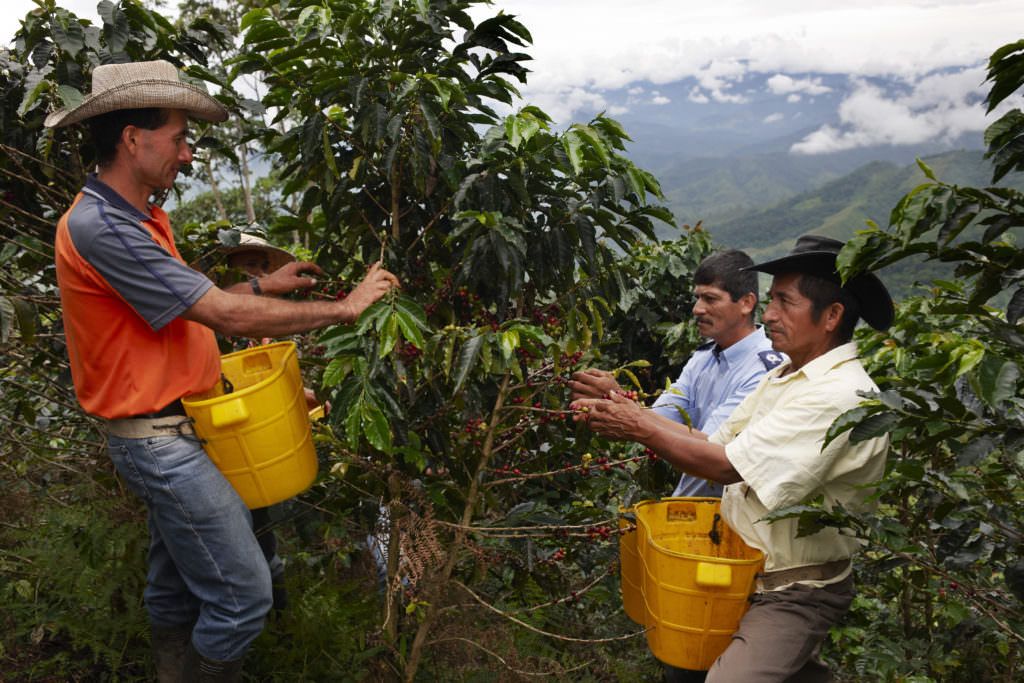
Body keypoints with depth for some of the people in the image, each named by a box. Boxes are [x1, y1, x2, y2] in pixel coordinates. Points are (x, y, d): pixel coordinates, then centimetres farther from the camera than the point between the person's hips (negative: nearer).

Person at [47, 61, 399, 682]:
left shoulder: (141, 217, 8)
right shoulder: (98, 227, -24)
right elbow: (225, 317, -27)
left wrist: (263, 287, 6)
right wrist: (346, 308, -21)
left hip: (174, 427, 10)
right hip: (160, 439, -10)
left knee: (176, 581, 24)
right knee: (243, 593, -4)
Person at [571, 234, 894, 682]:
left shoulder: (842, 396, -21)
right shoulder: (782, 377, 8)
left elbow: (729, 466, -24)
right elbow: (717, 445, 3)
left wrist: (642, 428, -15)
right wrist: (632, 414, -7)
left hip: (793, 594, -8)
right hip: (746, 574, 8)